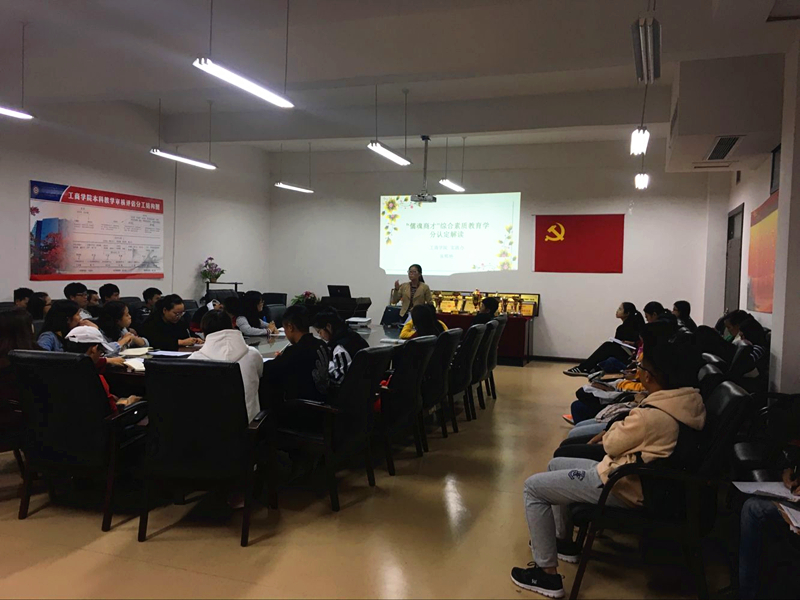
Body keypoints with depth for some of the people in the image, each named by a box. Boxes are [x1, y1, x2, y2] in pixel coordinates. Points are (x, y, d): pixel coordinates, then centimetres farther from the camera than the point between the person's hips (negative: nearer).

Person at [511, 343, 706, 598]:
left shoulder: (650, 415, -32)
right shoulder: (690, 399, -5)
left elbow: (611, 445, -15)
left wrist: (618, 426, 1)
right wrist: (613, 433, 3)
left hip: (624, 487, -10)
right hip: (645, 477, 10)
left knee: (533, 487, -4)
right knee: (556, 465, 23)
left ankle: (547, 574, 2)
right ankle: (564, 542, 35)